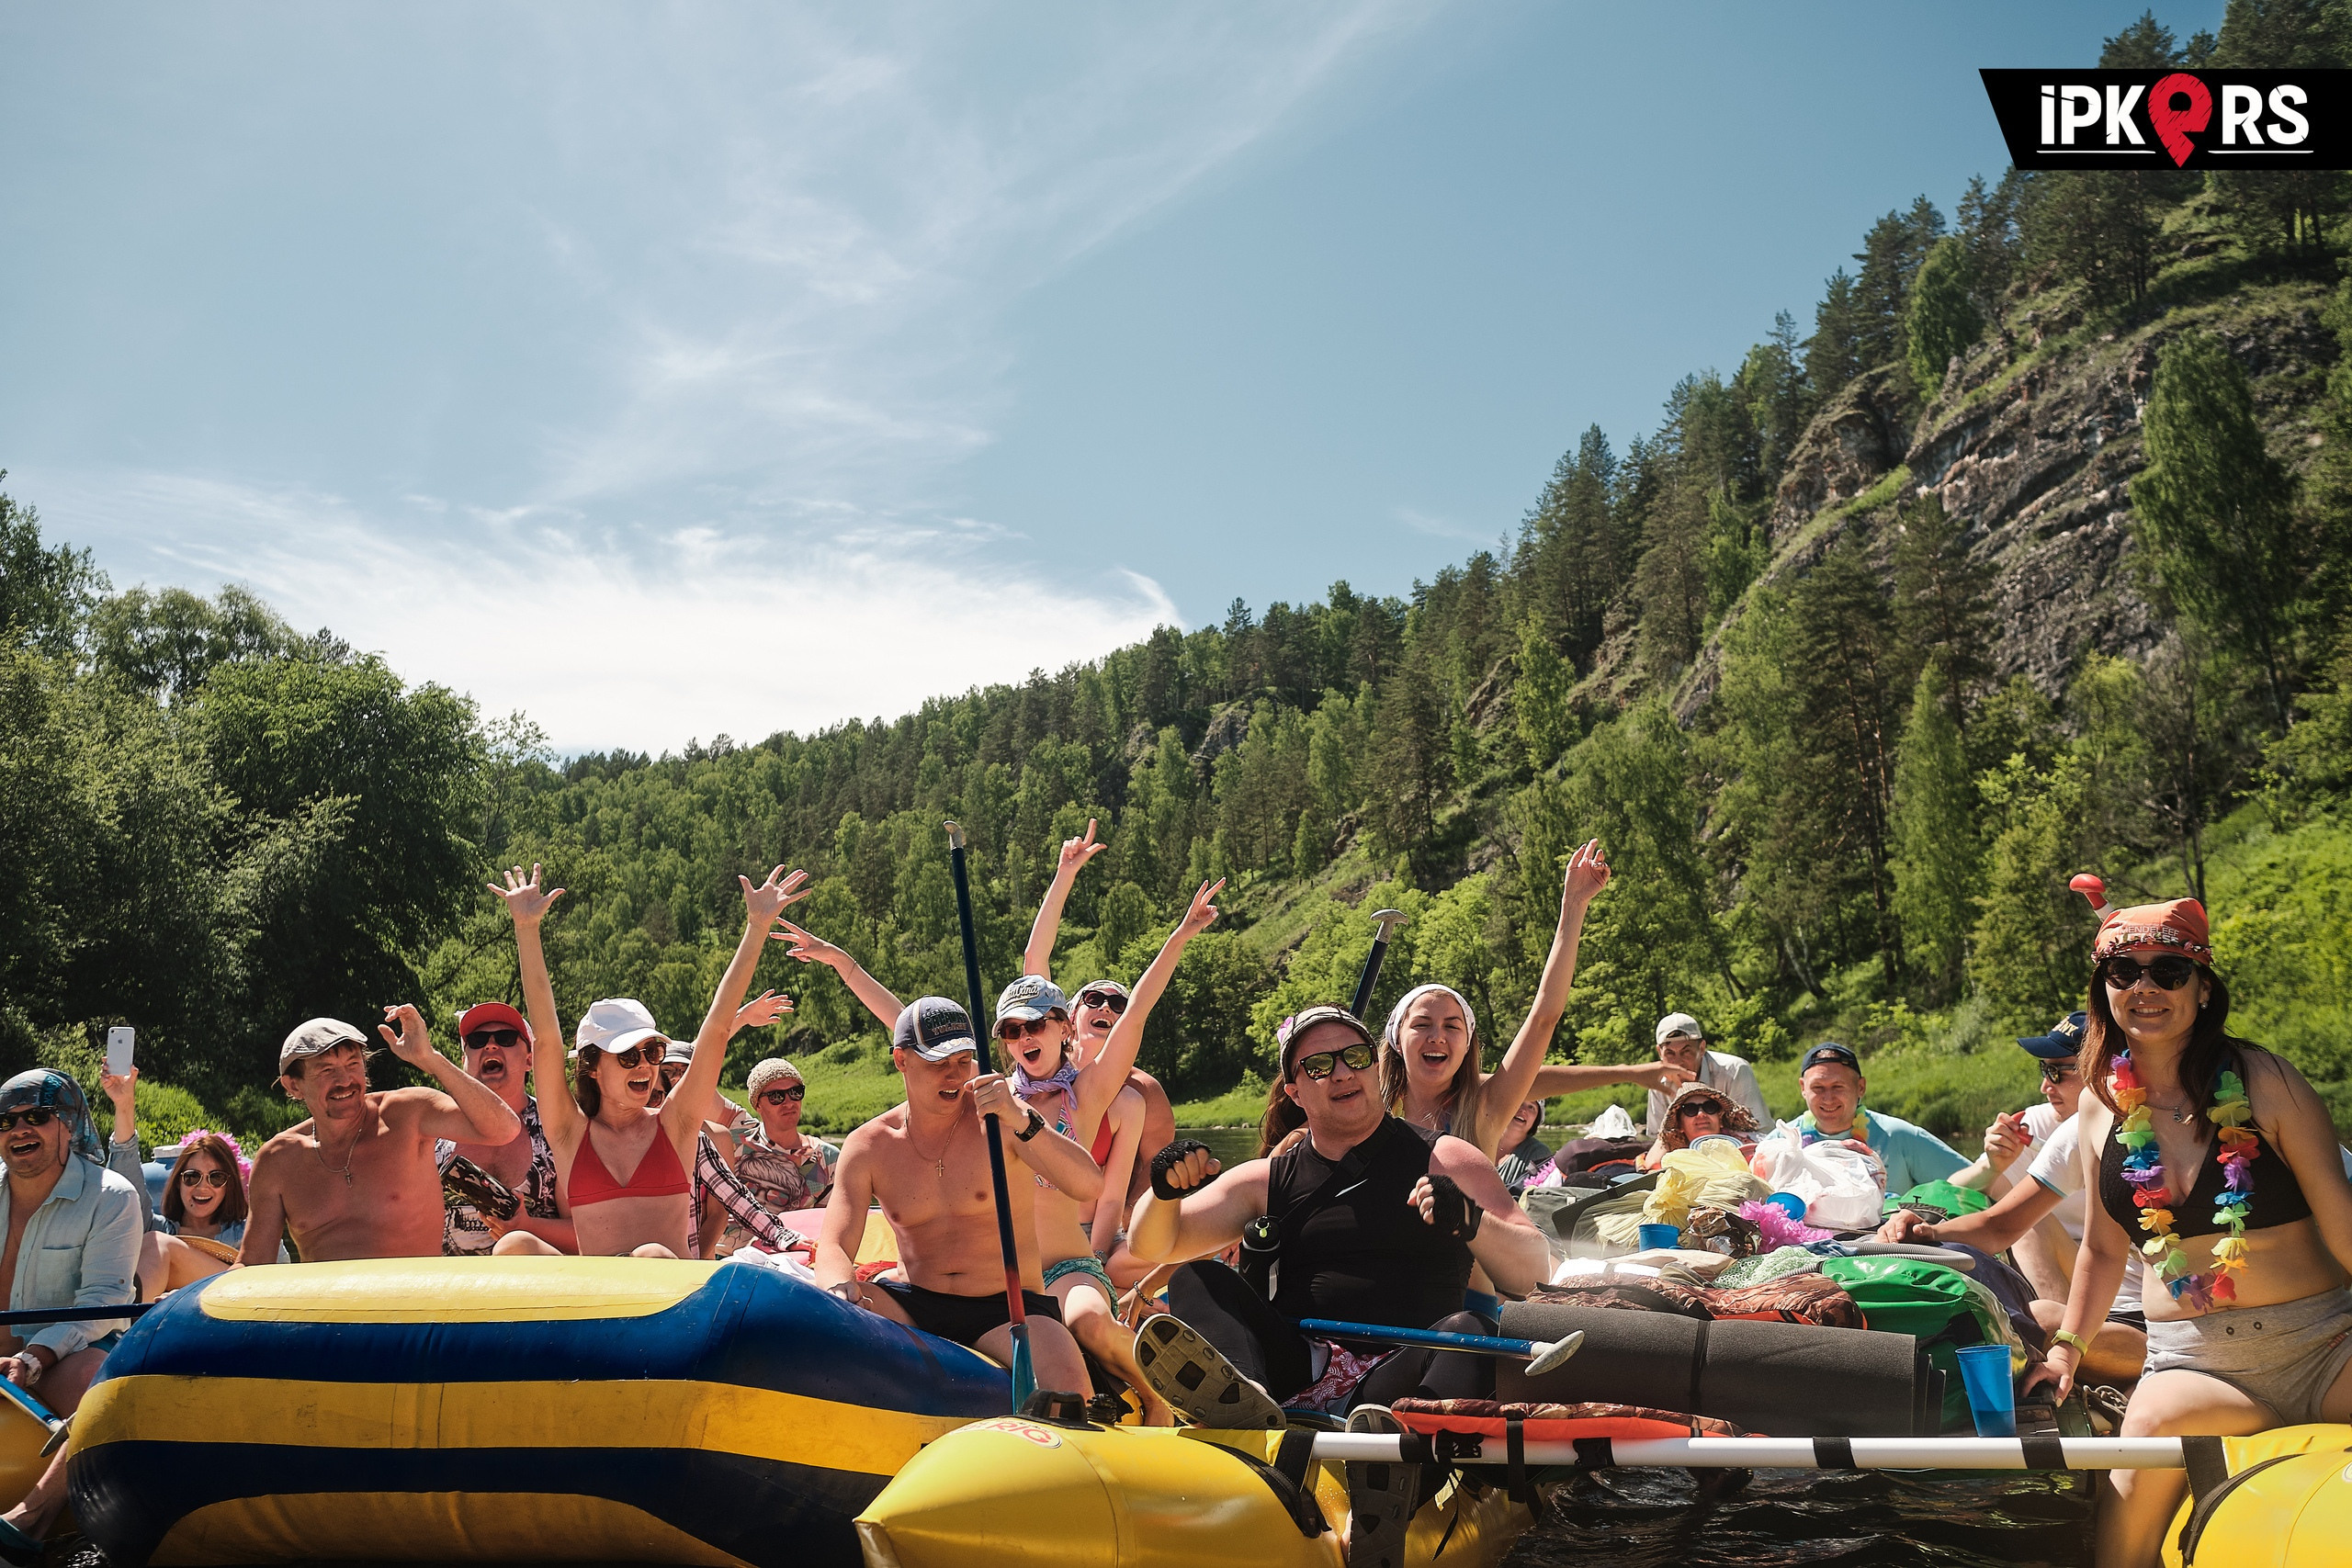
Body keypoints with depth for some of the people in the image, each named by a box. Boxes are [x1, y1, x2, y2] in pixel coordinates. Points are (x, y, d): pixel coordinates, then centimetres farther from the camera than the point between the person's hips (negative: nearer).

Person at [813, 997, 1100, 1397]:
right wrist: (840, 1287, -29)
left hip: (1005, 1306, -2)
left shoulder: (997, 1115, -6)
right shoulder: (867, 1146, 2)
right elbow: (834, 1246, -4)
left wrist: (1022, 1122, -35)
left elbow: (1089, 1185, -18)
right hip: (913, 1305, 3)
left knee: (1068, 1386, -33)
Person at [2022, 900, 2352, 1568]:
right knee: (2153, 1421, -30)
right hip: (2193, 1362, 2)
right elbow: (2102, 1250, 17)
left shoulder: (2261, 1079, -3)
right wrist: (2067, 1345, 11)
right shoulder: (2101, 1106, 7)